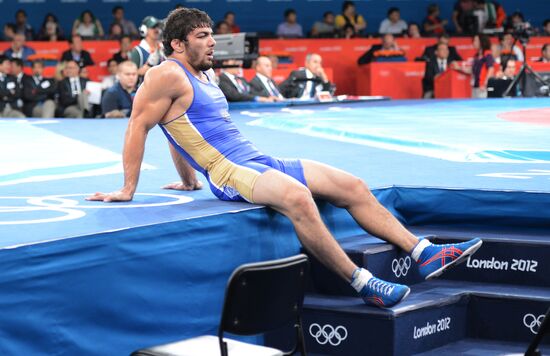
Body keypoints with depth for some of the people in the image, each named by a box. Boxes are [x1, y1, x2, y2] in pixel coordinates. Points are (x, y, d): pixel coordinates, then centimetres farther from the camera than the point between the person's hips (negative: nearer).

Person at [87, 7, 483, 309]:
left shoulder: (204, 75, 21)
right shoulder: (168, 75, -6)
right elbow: (138, 127, -10)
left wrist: (188, 181, 29)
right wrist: (128, 190, -12)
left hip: (261, 161, 10)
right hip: (230, 173, -10)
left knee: (353, 186, -1)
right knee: (296, 196, -38)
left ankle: (424, 253, -3)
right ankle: (364, 285, -38)